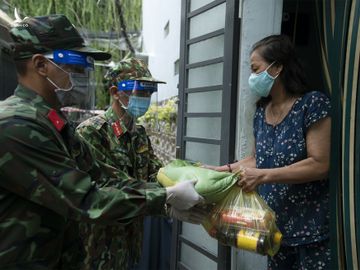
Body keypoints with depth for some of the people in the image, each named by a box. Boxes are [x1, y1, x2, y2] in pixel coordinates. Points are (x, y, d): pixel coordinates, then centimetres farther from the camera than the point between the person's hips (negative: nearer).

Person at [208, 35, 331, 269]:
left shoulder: (313, 103, -13)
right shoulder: (262, 110, 8)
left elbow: (319, 165, -19)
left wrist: (263, 176, -24)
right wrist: (222, 169, 3)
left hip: (309, 226, -6)